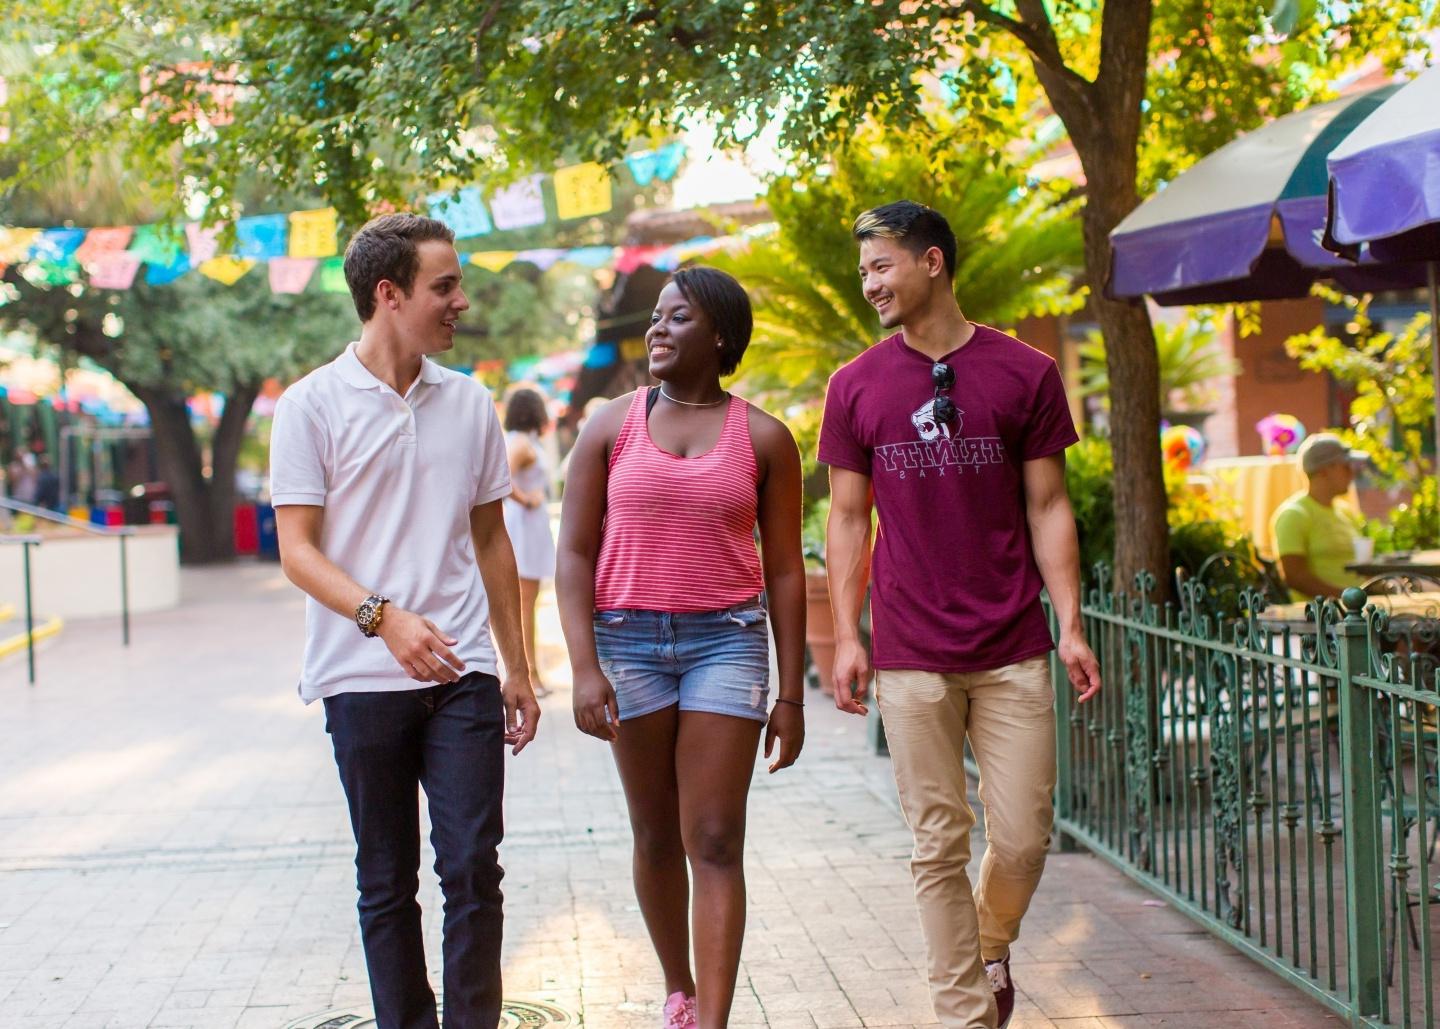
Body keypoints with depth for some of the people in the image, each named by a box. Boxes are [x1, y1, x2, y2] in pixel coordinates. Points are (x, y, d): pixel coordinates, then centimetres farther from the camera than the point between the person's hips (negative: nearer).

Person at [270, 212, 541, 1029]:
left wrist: (517, 669, 16)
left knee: (473, 868, -4)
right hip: (363, 679, -2)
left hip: (463, 675, 2)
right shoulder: (315, 405, -3)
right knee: (387, 883, 6)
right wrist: (384, 617, -22)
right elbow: (297, 549, -6)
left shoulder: (471, 403, 9)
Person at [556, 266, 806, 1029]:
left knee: (716, 842, -7)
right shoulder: (611, 427, 4)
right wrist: (584, 669, -9)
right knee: (656, 836, 10)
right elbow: (574, 553, 1)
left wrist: (790, 694, 2)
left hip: (727, 640, -1)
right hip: (628, 641, 1)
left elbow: (784, 571, 5)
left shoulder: (763, 438, 3)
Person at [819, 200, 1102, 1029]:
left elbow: (1048, 507, 4)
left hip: (1015, 650, 0)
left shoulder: (1026, 373, 2)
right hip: (911, 657, 1)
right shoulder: (856, 387, 5)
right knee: (940, 847, 3)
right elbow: (849, 519, 8)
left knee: (1024, 836, 1)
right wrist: (847, 637, 1)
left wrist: (1072, 626, -3)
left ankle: (993, 944, 31)